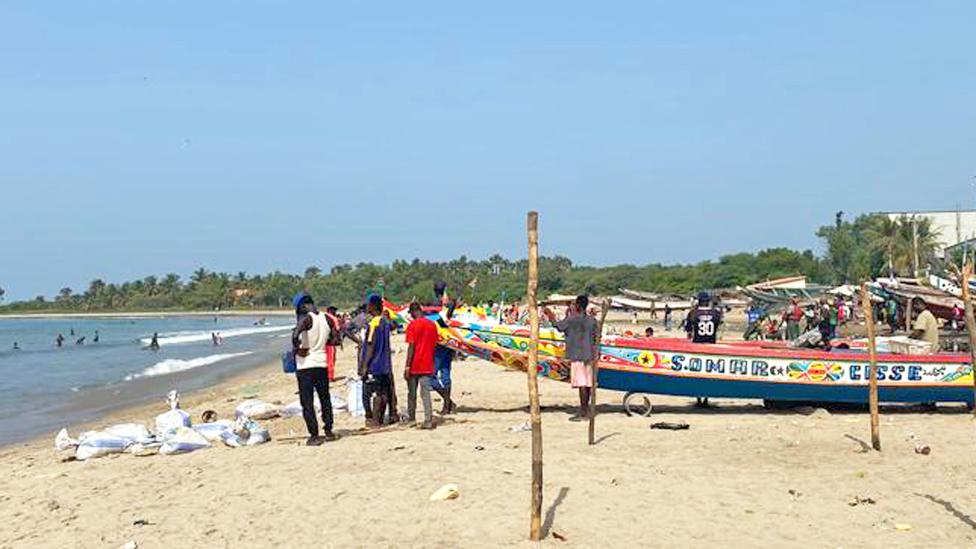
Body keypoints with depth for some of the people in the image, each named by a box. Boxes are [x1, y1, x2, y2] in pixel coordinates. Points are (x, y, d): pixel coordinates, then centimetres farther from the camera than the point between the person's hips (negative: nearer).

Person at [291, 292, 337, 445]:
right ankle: (328, 431, 25)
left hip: (305, 365, -6)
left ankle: (314, 435, 1)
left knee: (307, 402, 2)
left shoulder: (306, 318, -15)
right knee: (325, 398, 19)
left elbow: (295, 336, -33)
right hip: (322, 363, 6)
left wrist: (297, 349, -17)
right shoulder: (325, 318, 3)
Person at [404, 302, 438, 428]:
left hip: (414, 365, -4)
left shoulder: (412, 325, -10)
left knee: (412, 393, 11)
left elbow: (411, 347, -14)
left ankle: (411, 418, 21)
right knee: (426, 393, 1)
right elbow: (434, 346, 12)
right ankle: (428, 421, -7)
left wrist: (407, 366, -11)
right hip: (427, 366, 4)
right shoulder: (432, 325, 6)